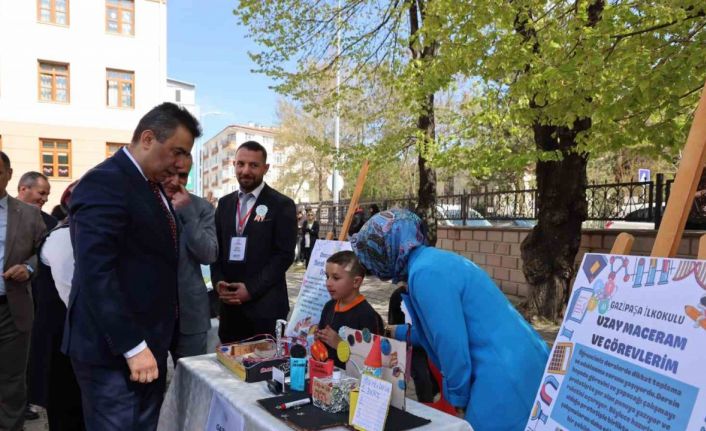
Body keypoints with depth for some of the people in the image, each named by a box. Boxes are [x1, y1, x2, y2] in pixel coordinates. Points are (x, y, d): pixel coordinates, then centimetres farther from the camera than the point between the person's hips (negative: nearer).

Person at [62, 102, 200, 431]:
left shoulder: (150, 185, 13)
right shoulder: (103, 183, -17)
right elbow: (96, 274, -24)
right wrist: (133, 347, -23)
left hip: (147, 343, 9)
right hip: (114, 351, -9)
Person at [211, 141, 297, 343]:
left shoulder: (282, 205, -5)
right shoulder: (224, 203, 11)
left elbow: (284, 255, -9)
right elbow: (216, 248, 12)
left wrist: (251, 289, -14)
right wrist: (218, 281, -4)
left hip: (265, 305, -4)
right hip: (229, 303, 5)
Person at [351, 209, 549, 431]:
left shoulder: (426, 273, -20)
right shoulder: (433, 259, 12)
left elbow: (452, 345, -20)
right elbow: (443, 328, 26)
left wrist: (458, 398, -5)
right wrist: (399, 332, 38)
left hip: (506, 377, -10)